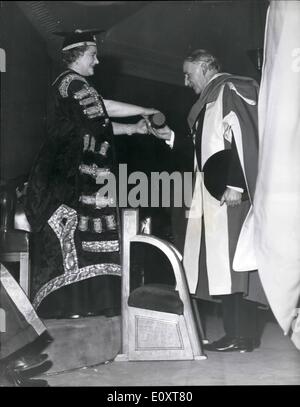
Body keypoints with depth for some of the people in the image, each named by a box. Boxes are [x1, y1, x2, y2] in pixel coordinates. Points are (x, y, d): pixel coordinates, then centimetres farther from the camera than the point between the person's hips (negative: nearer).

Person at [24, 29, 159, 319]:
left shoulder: (75, 85, 20)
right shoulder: (70, 82, -10)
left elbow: (98, 122, 20)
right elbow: (105, 108, -14)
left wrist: (133, 128, 14)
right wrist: (145, 111, -3)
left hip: (79, 173, 10)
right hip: (68, 173, -10)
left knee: (83, 238, 8)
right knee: (71, 239, -7)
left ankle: (79, 302, 11)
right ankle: (69, 304, -2)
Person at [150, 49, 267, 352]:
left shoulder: (228, 89, -6)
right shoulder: (214, 97, 21)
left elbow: (241, 136, -18)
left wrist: (234, 183, -25)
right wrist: (171, 137, 24)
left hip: (229, 192, -9)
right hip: (217, 190, 9)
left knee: (230, 260, -9)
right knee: (224, 263, 7)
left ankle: (242, 336, -6)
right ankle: (239, 333, 10)